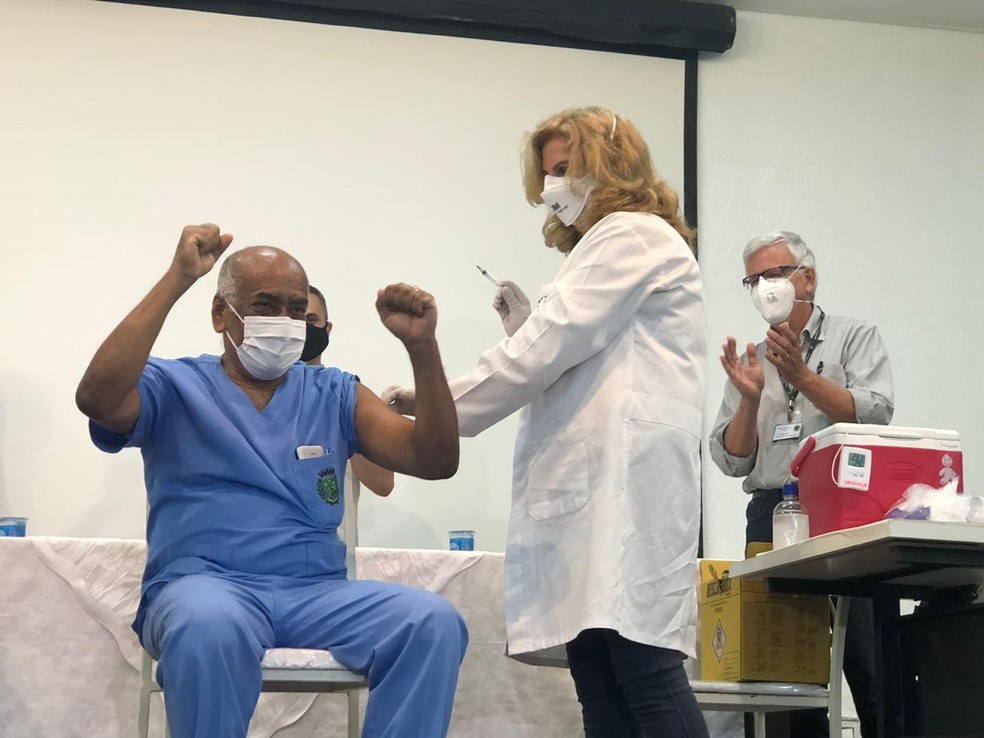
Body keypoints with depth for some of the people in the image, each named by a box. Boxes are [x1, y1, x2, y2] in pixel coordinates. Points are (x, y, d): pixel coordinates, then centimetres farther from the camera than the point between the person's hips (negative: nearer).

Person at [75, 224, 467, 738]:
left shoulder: (334, 394, 20)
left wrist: (422, 347, -3)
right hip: (204, 585, -3)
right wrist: (177, 280, -12)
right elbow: (97, 397, -12)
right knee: (210, 626, -40)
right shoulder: (174, 386, 10)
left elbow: (435, 460, 11)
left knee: (434, 623, -27)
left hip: (318, 592, 3)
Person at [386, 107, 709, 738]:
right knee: (598, 682, -1)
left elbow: (550, 347, -9)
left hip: (623, 476, -9)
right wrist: (526, 327, 13)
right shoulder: (608, 246, 32)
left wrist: (440, 403, -4)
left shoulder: (632, 235, 1)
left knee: (643, 665, -16)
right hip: (592, 480, 9)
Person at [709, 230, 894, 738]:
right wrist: (750, 398, -3)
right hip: (772, 518, 4)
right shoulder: (750, 362, 21)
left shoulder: (855, 339, 11)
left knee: (869, 667, -12)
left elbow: (875, 414, -6)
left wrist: (803, 377, -12)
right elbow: (732, 461, 13)